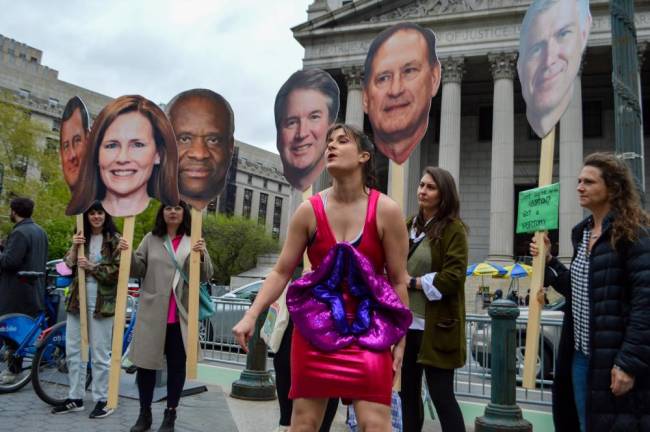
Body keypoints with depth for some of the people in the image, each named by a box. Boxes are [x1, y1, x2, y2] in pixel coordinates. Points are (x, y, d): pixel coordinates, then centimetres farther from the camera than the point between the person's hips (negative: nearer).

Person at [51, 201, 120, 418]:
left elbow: (118, 271, -11)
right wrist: (74, 247, -13)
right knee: (73, 351, 11)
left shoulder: (115, 240, -4)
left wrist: (92, 267, -17)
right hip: (77, 299, 6)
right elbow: (69, 265, 3)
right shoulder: (81, 237, 12)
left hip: (102, 301, -6)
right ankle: (75, 398, 23)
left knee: (100, 354, 1)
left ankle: (102, 400, 12)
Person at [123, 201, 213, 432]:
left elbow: (206, 276, -1)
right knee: (146, 362, 9)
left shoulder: (194, 241, 4)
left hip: (181, 315, -1)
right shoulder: (151, 239, 8)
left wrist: (202, 255, -19)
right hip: (152, 312, 1)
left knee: (177, 365, 7)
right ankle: (144, 413, 25)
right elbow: (138, 270, 6)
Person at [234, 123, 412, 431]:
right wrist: (251, 316, -7)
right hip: (316, 325, 2)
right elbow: (281, 272, 3)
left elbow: (398, 281, -1)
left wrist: (400, 339, 1)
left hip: (369, 327, -1)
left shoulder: (386, 211, -7)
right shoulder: (309, 210, -2)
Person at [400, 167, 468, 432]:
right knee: (407, 393, 16)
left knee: (441, 395, -1)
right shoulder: (409, 226, 12)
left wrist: (412, 283, -13)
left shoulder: (454, 229, -7)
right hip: (406, 323, 7)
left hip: (435, 327, -7)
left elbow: (453, 277, -16)